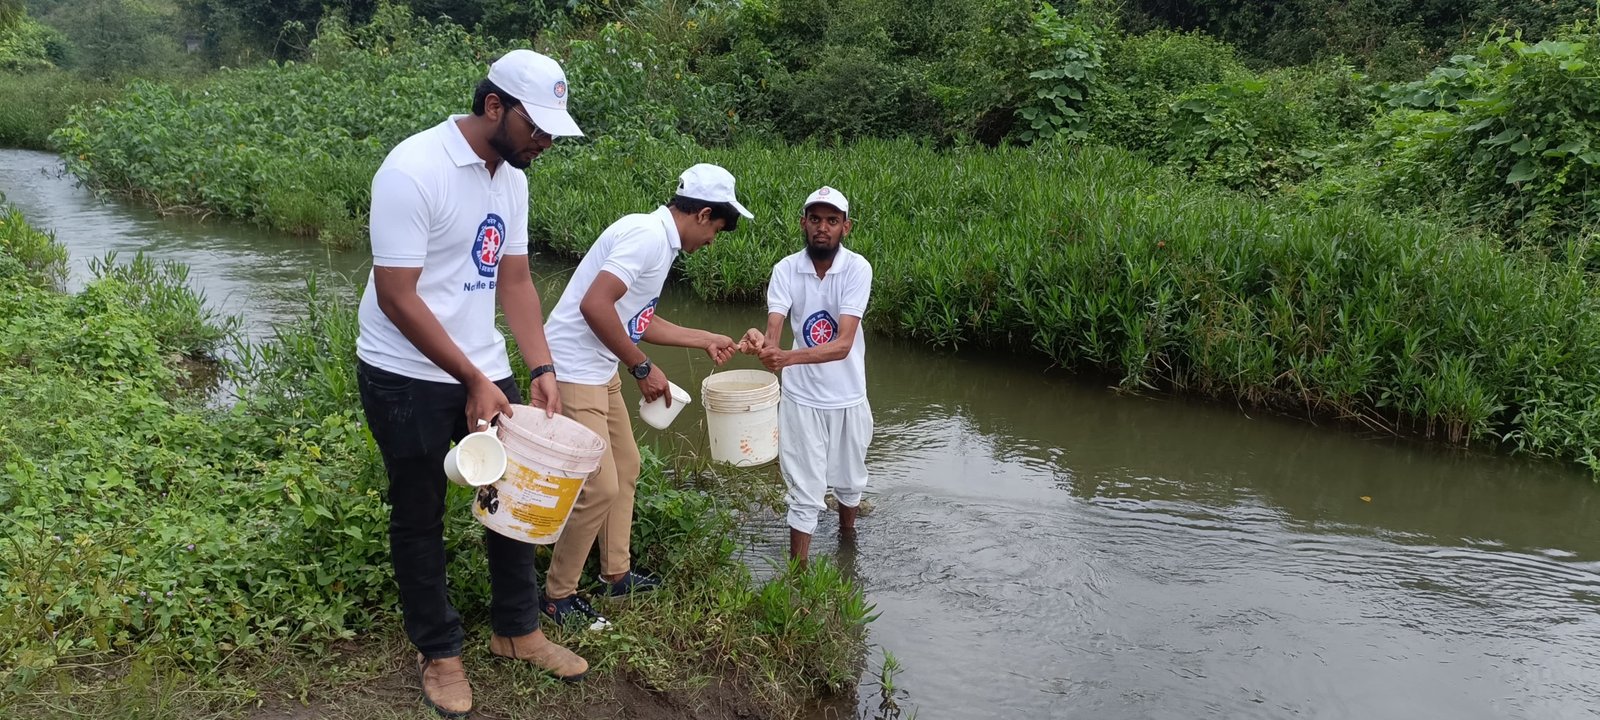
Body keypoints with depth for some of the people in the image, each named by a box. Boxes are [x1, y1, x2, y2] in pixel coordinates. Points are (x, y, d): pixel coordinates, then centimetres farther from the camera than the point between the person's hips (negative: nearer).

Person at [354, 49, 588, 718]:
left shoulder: (511, 176, 3)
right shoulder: (415, 170, -20)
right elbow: (396, 297, -21)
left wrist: (541, 370, -2)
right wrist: (474, 382, -20)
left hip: (484, 369, 7)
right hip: (408, 376, -7)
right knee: (419, 518, 8)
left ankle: (517, 630, 30)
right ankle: (439, 652, 25)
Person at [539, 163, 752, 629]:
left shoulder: (659, 239, 12)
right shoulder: (648, 235, -19)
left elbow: (639, 322, 21)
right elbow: (594, 305, -29)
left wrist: (706, 340, 29)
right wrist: (642, 368, -20)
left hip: (599, 371, 11)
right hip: (574, 372, -11)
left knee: (626, 468, 19)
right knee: (600, 487, -7)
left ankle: (616, 574, 33)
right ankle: (558, 595, 10)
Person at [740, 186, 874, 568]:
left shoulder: (857, 269, -16)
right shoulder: (785, 270, -11)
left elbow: (843, 344, -26)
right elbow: (772, 334, -20)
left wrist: (788, 357, -42)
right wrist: (760, 342, -46)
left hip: (848, 398, 1)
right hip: (801, 399, -1)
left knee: (849, 481, 22)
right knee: (805, 493, 3)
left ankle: (847, 536, 51)